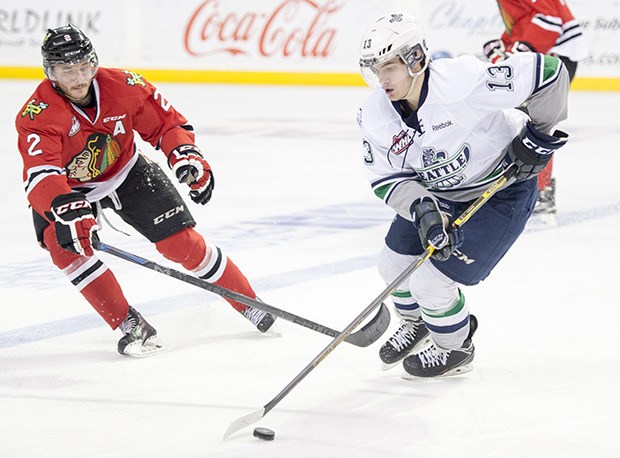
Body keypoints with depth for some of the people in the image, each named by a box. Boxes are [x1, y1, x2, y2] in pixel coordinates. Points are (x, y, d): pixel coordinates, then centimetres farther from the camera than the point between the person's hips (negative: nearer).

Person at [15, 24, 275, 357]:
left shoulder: (123, 87, -21)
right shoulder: (37, 115, -30)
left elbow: (166, 123, -7)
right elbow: (40, 175, -44)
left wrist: (186, 156, -25)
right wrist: (67, 210, -61)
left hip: (127, 173, 1)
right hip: (69, 188, -1)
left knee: (181, 241, -6)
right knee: (63, 243, -29)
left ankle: (250, 304, 14)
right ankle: (132, 327, -20)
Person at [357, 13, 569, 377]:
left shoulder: (462, 81, -36)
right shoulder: (375, 115, -17)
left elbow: (549, 73, -32)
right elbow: (386, 177, -10)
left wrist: (540, 133, -22)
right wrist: (423, 210, -28)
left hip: (502, 192, -7)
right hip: (436, 193, 7)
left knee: (431, 282, -10)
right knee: (394, 262, 14)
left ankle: (455, 350, 22)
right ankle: (416, 326, 48)